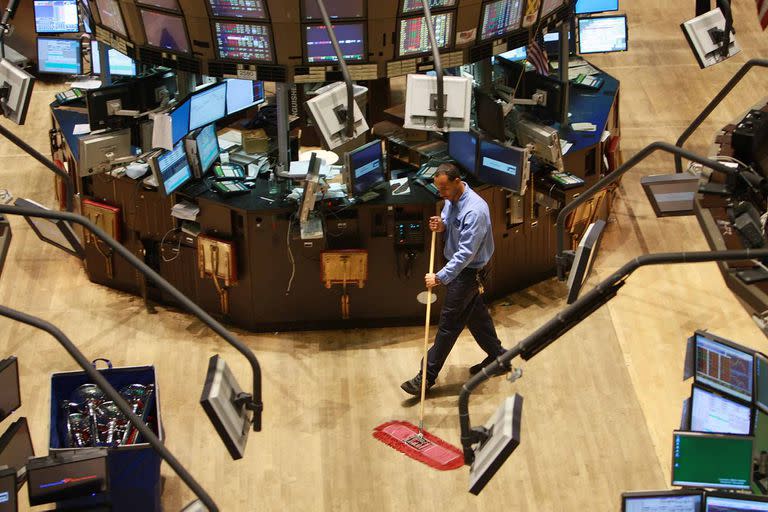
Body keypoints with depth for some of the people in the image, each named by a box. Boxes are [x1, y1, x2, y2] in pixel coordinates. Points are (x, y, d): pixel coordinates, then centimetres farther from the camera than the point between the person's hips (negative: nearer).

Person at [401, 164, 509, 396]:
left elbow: (466, 253, -31)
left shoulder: (475, 211, -30)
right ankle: (497, 358, 37)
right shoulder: (452, 199, -2)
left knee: (448, 324, -2)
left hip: (469, 271, -9)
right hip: (458, 266, 9)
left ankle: (427, 377, 5)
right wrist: (441, 226, -9)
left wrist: (440, 277, -32)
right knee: (476, 315, 21)